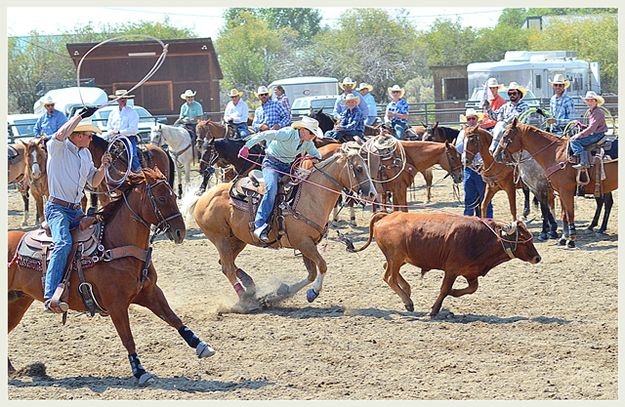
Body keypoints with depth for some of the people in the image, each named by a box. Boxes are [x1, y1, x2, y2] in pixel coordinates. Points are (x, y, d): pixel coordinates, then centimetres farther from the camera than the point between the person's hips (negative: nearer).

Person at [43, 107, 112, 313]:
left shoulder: (85, 154, 18)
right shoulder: (58, 148, -5)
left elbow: (94, 182, 23)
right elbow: (61, 135, -30)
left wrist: (103, 167, 5)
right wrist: (81, 115, -26)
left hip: (76, 210, 9)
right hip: (57, 208, -8)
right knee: (64, 243, -30)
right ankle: (50, 296, -40)